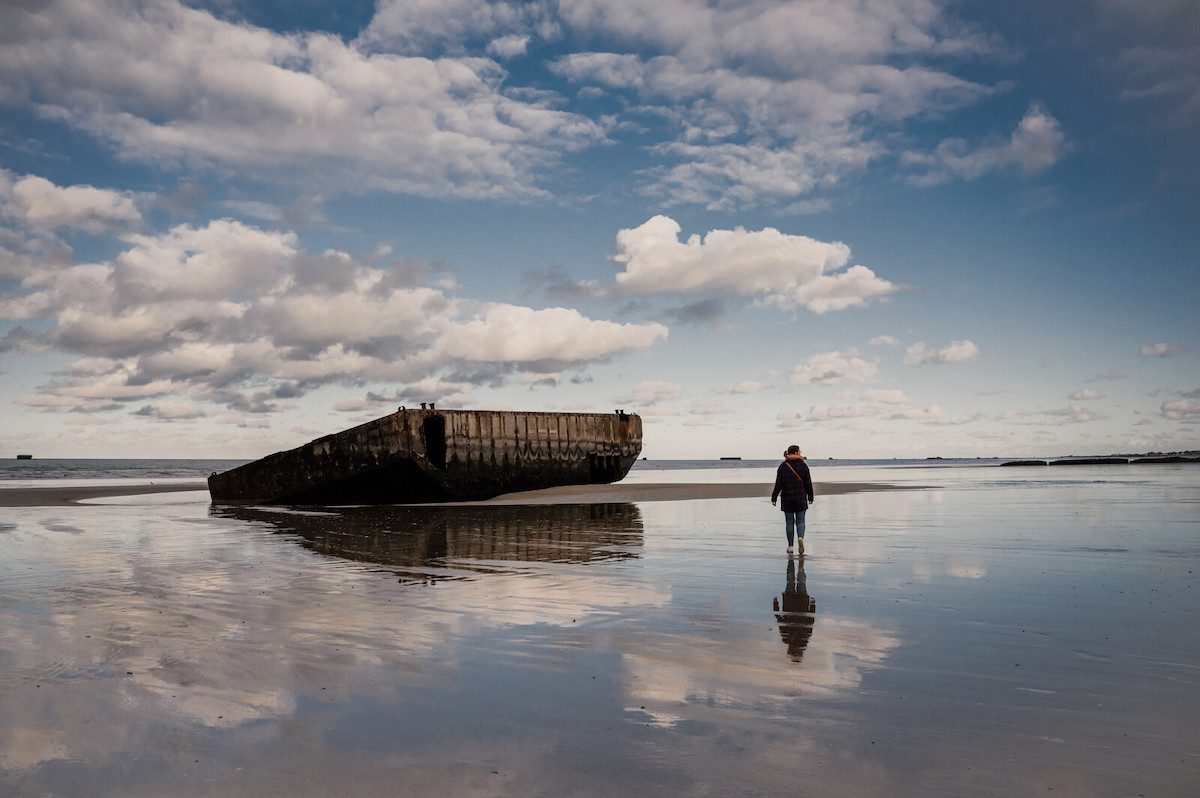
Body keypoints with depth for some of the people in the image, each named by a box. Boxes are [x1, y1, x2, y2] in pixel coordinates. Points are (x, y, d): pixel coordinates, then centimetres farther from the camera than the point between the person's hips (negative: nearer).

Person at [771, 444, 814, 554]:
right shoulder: (803, 465, -2)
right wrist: (810, 497, 9)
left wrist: (774, 497, 2)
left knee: (789, 522, 8)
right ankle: (800, 537, -20)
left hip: (787, 498, 1)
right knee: (800, 521, 7)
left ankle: (790, 546, 7)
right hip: (800, 498, 0)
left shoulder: (783, 466, -2)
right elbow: (808, 483, 0)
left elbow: (778, 484, -4)